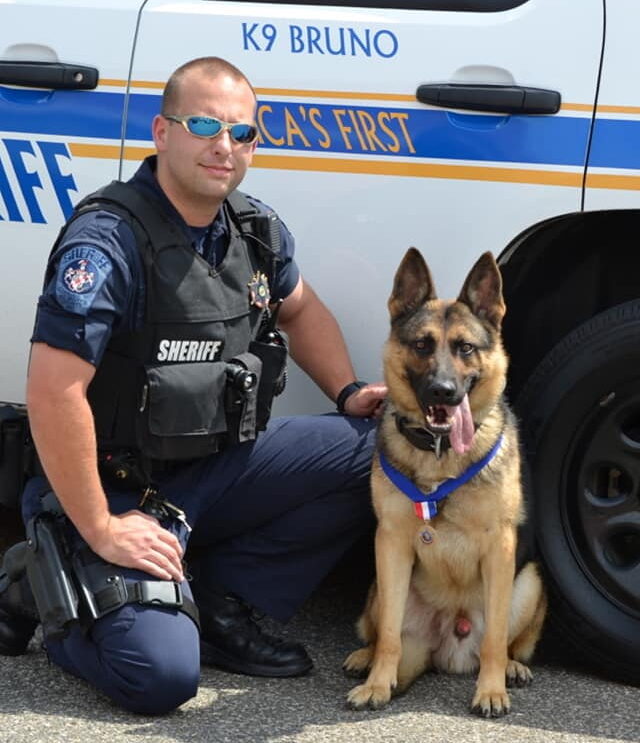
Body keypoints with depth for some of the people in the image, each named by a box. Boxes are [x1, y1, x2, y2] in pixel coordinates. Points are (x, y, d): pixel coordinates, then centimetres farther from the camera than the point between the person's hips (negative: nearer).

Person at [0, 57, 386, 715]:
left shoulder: (256, 229, 3)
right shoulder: (108, 241, -22)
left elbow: (300, 310, 25)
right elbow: (54, 393, -26)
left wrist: (349, 392, 8)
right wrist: (100, 531, -23)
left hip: (222, 463, 8)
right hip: (122, 486, -8)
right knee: (162, 674, -25)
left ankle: (223, 598, 3)